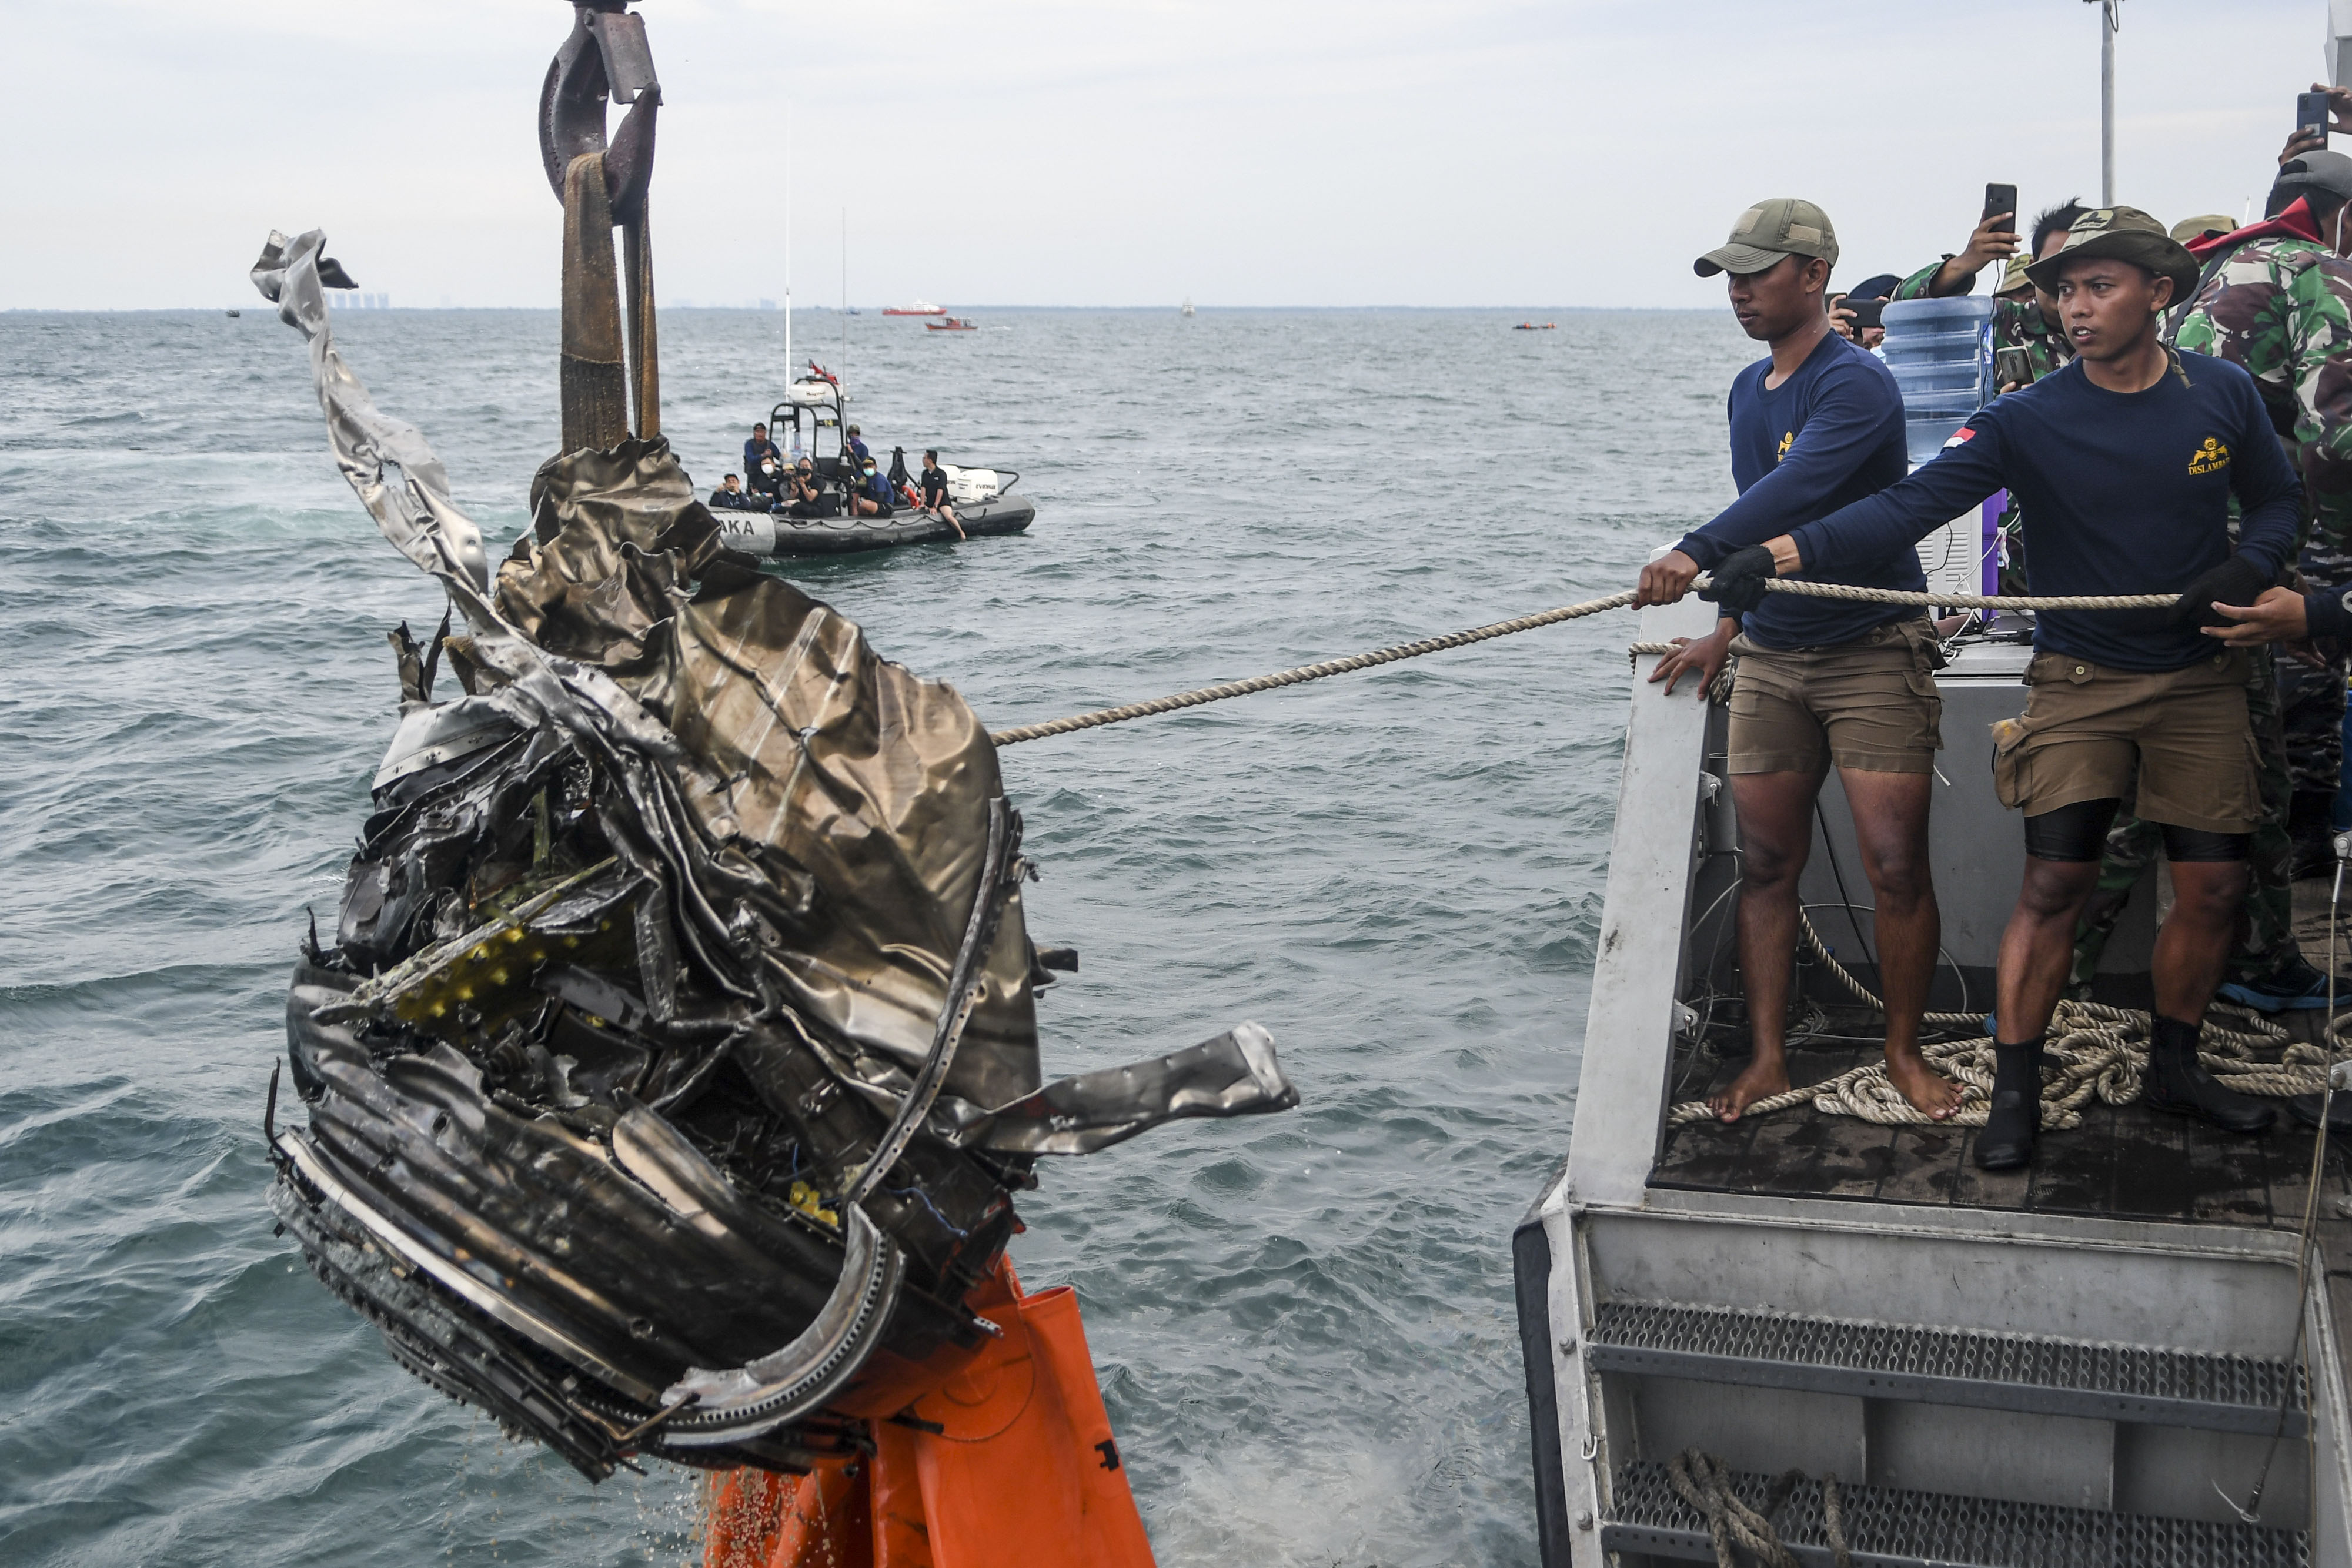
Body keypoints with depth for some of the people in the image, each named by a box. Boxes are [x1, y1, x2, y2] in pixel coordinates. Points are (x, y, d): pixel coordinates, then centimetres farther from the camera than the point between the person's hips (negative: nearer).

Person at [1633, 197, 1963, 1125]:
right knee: (1766, 864, 5)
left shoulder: (1855, 383, -14)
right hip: (1770, 658, 7)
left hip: (1871, 654, -7)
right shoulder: (1749, 389, 13)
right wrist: (1728, 629, 17)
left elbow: (1797, 487, -32)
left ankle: (1904, 1054, 10)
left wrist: (1696, 554, -45)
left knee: (1896, 867, -7)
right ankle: (1767, 1059, 12)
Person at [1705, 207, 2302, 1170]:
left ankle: (2174, 1067, 25)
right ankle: (2015, 1092, 3)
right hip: (2080, 683, -3)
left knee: (2212, 890, 5)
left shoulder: (2225, 394, -1)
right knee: (2054, 885, -9)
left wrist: (2247, 569, -11)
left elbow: (2277, 501, 13)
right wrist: (1777, 556, -35)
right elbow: (1909, 505, -21)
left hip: (2200, 682, 3)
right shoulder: (2029, 420, -11)